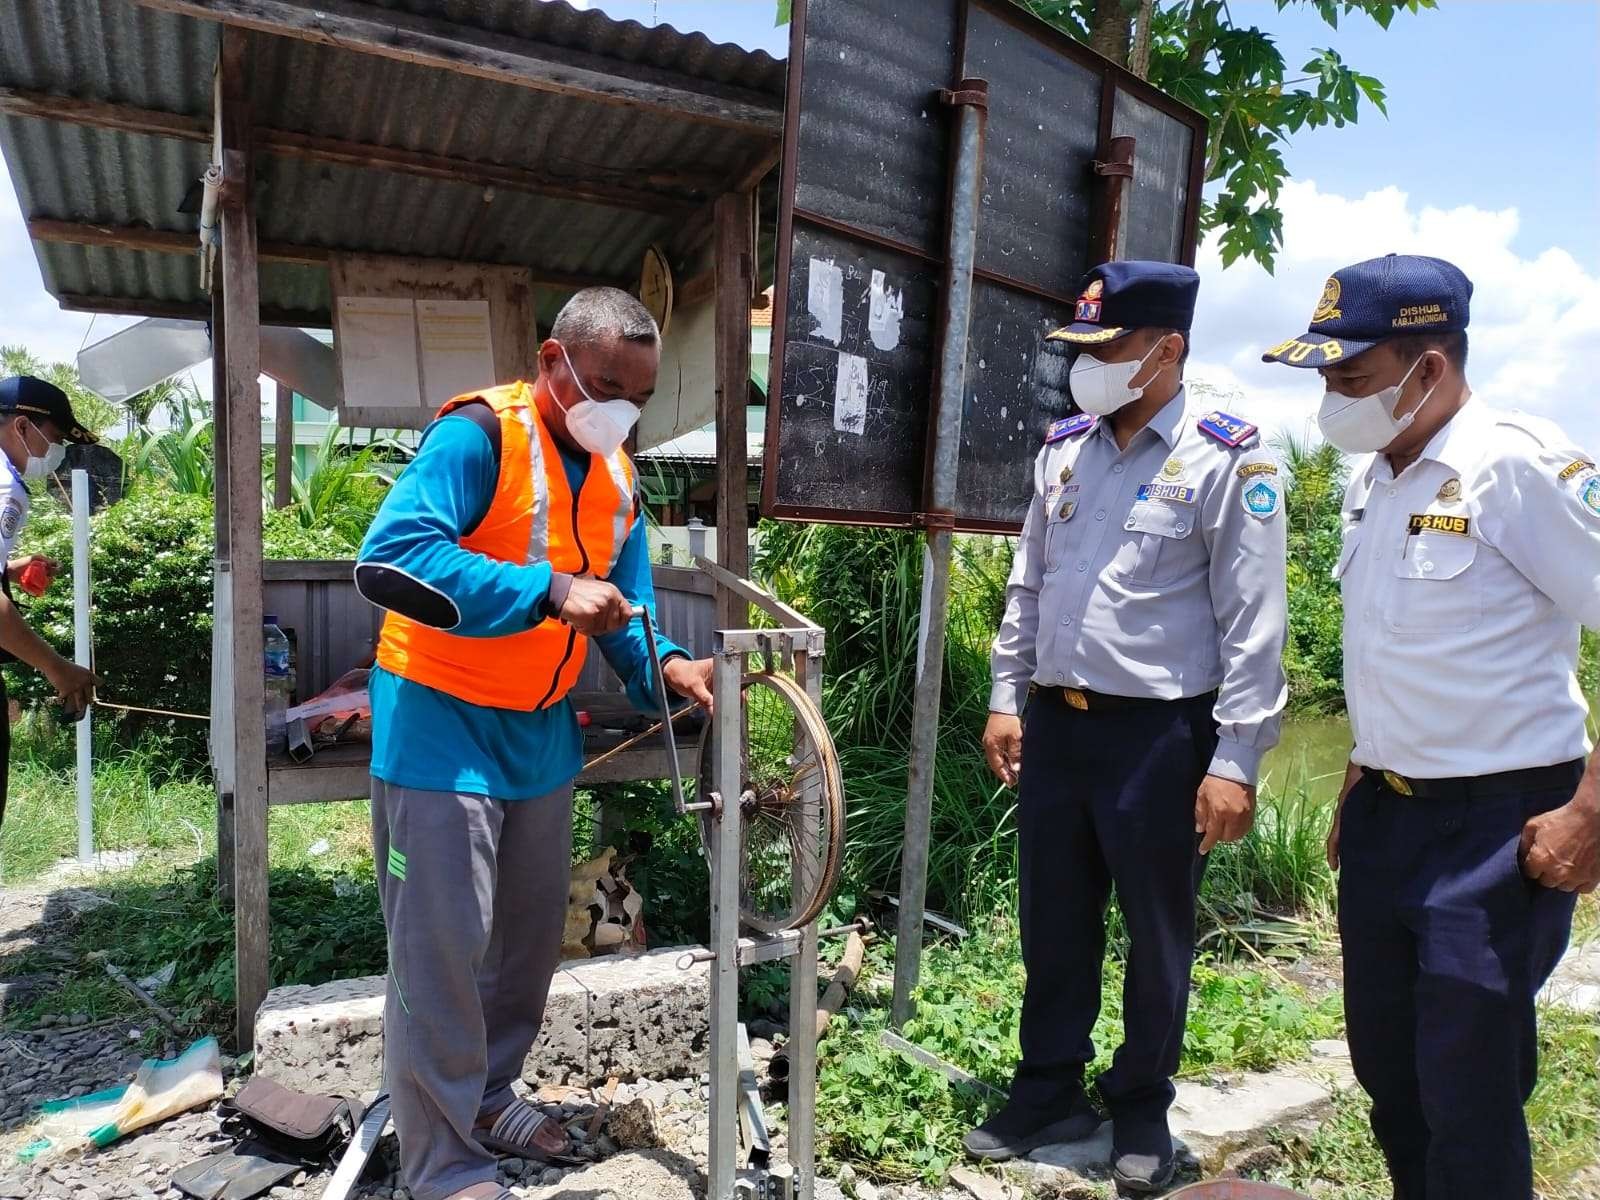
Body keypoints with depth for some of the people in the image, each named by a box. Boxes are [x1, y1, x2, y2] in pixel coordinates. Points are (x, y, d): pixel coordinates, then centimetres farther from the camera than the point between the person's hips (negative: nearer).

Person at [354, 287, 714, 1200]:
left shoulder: (616, 472, 5)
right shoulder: (478, 435, -19)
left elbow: (626, 594, 10)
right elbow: (390, 560, -31)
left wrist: (663, 666, -11)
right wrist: (549, 593, -37)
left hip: (540, 729, 8)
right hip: (442, 723, -8)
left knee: (532, 932, 18)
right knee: (444, 946, -1)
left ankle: (490, 1095, 39)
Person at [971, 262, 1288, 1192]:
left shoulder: (1228, 459, -9)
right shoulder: (1064, 448, 9)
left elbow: (1253, 624, -11)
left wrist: (1236, 761, -14)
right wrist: (1007, 698, 11)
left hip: (1159, 733, -5)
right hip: (1054, 723, 6)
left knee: (1157, 935, 11)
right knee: (1055, 925, 16)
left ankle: (1142, 1109, 33)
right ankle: (1050, 1091, 35)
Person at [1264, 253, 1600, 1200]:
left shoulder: (1519, 464, -15)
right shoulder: (1370, 480, 8)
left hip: (1493, 829, -7)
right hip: (1383, 819, 7)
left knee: (1468, 1099, 3)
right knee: (1388, 1070, 18)